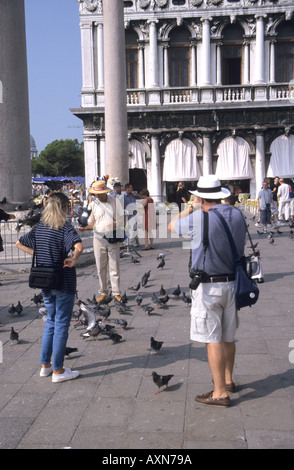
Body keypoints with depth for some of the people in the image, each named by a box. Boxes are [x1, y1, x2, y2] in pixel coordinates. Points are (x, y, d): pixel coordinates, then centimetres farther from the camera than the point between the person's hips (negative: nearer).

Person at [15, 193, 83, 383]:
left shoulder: (40, 227, 5)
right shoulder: (65, 227, -15)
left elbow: (19, 243, 14)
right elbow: (79, 247, -33)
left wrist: (37, 253, 11)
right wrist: (73, 260, -17)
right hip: (64, 283, -6)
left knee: (51, 322, 20)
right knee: (61, 325, 3)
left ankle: (46, 365, 27)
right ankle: (58, 370, 11)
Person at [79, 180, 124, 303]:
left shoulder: (115, 201, 3)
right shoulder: (92, 205, 6)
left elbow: (122, 218, 8)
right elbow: (91, 223, 9)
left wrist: (116, 223, -13)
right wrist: (85, 227, -13)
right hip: (99, 238, 1)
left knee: (114, 267, 0)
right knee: (100, 268, 3)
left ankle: (116, 292, 7)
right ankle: (103, 292, 13)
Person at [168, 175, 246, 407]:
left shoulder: (199, 218, -16)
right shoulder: (238, 215, 2)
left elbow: (172, 226, 1)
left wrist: (189, 209, 18)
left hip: (208, 286, -6)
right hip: (233, 283, 7)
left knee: (213, 340, 0)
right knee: (228, 337, 19)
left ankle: (220, 392, 4)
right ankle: (228, 380, 36)